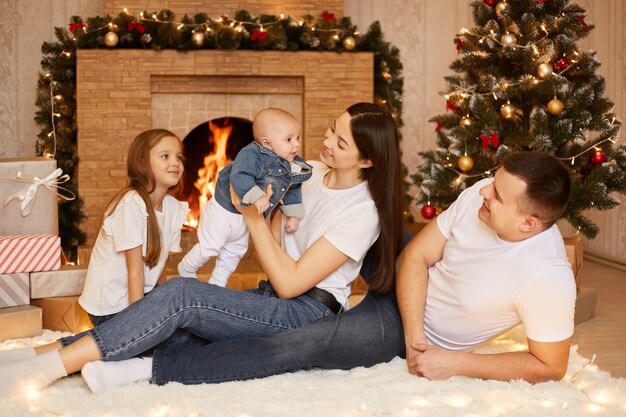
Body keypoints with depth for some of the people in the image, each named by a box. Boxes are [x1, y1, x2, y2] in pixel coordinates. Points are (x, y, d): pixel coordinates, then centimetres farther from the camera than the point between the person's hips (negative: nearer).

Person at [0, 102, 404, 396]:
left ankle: (47, 367, -31)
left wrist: (254, 217, -16)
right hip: (273, 300, 8)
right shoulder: (310, 173, 8)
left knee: (179, 294, -27)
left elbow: (289, 283, -17)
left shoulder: (362, 212, -15)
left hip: (307, 314, -8)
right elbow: (274, 243, 13)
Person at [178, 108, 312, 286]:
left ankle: (216, 284, 42)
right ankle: (186, 270, 32)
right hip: (225, 210, -8)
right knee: (209, 247, 4)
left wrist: (294, 215, 5)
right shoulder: (252, 154, -32)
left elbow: (292, 190, 8)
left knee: (234, 252, 23)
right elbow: (239, 176, -44)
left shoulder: (292, 167, -7)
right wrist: (256, 197, -50)